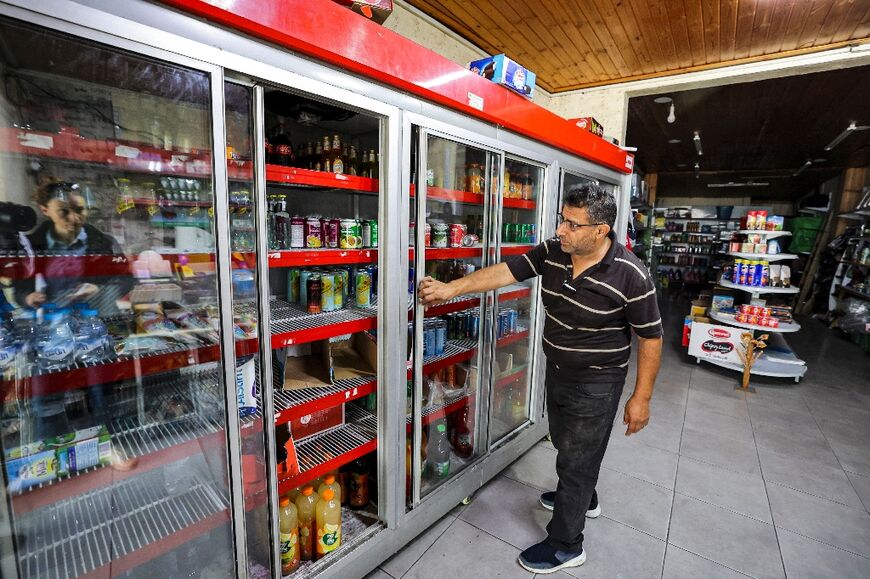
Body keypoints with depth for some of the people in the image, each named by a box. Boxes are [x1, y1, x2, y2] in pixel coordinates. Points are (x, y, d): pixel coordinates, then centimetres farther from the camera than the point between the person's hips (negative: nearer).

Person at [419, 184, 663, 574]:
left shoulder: (630, 276, -23)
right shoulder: (552, 253, -9)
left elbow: (650, 337, -14)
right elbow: (506, 271, -12)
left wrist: (641, 397, -11)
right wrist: (451, 288, -20)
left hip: (595, 384, -6)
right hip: (557, 372, 7)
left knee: (577, 458, 8)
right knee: (565, 444, 26)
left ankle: (566, 545, 31)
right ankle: (583, 498, 56)